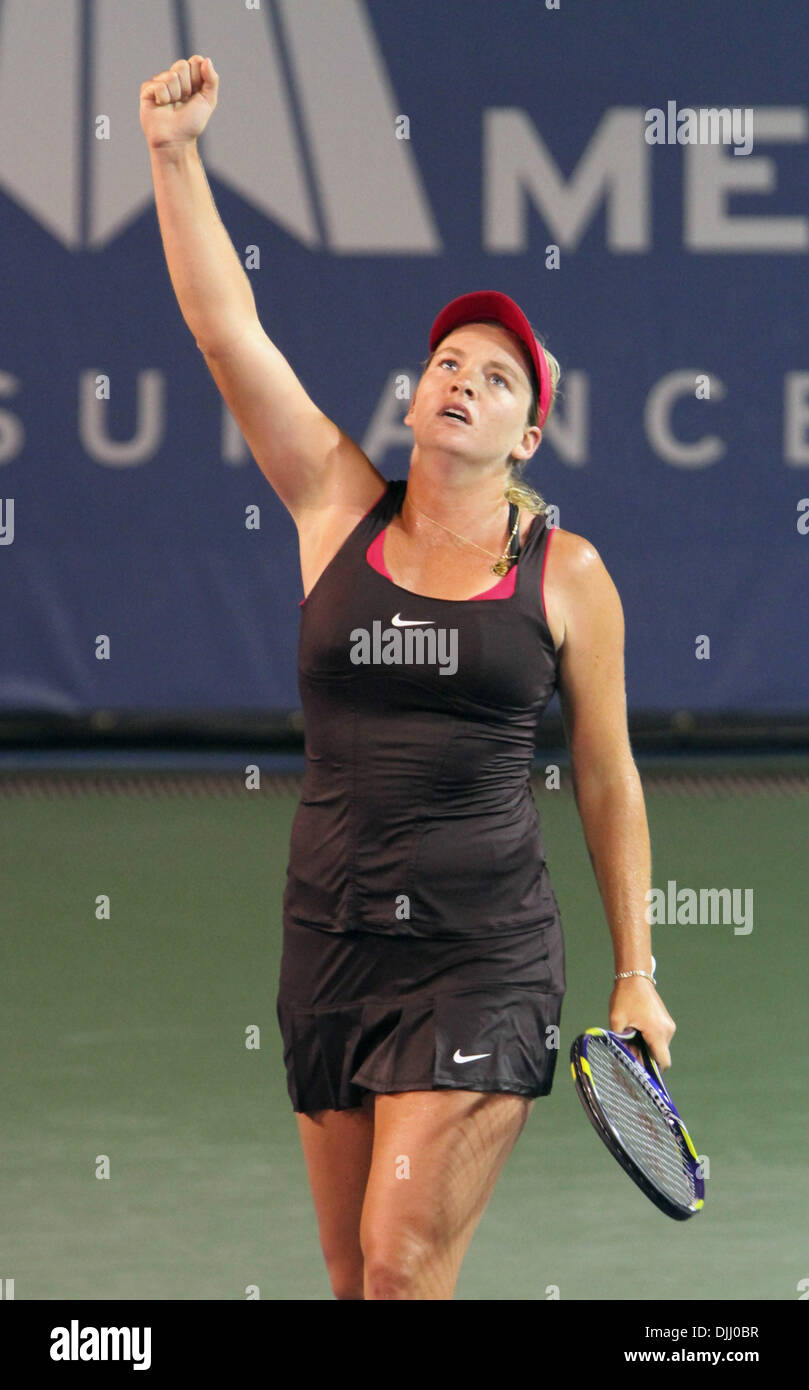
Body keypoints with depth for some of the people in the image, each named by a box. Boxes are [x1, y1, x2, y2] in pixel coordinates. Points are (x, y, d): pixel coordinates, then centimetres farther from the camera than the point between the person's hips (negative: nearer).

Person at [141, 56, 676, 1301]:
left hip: (486, 961, -3)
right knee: (354, 1276, 6)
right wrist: (176, 155, -10)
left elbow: (607, 780, 9)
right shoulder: (339, 509, 6)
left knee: (403, 1259, -15)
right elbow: (228, 330, -1)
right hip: (332, 948, 3)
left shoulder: (566, 572, 2)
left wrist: (636, 979, 9)